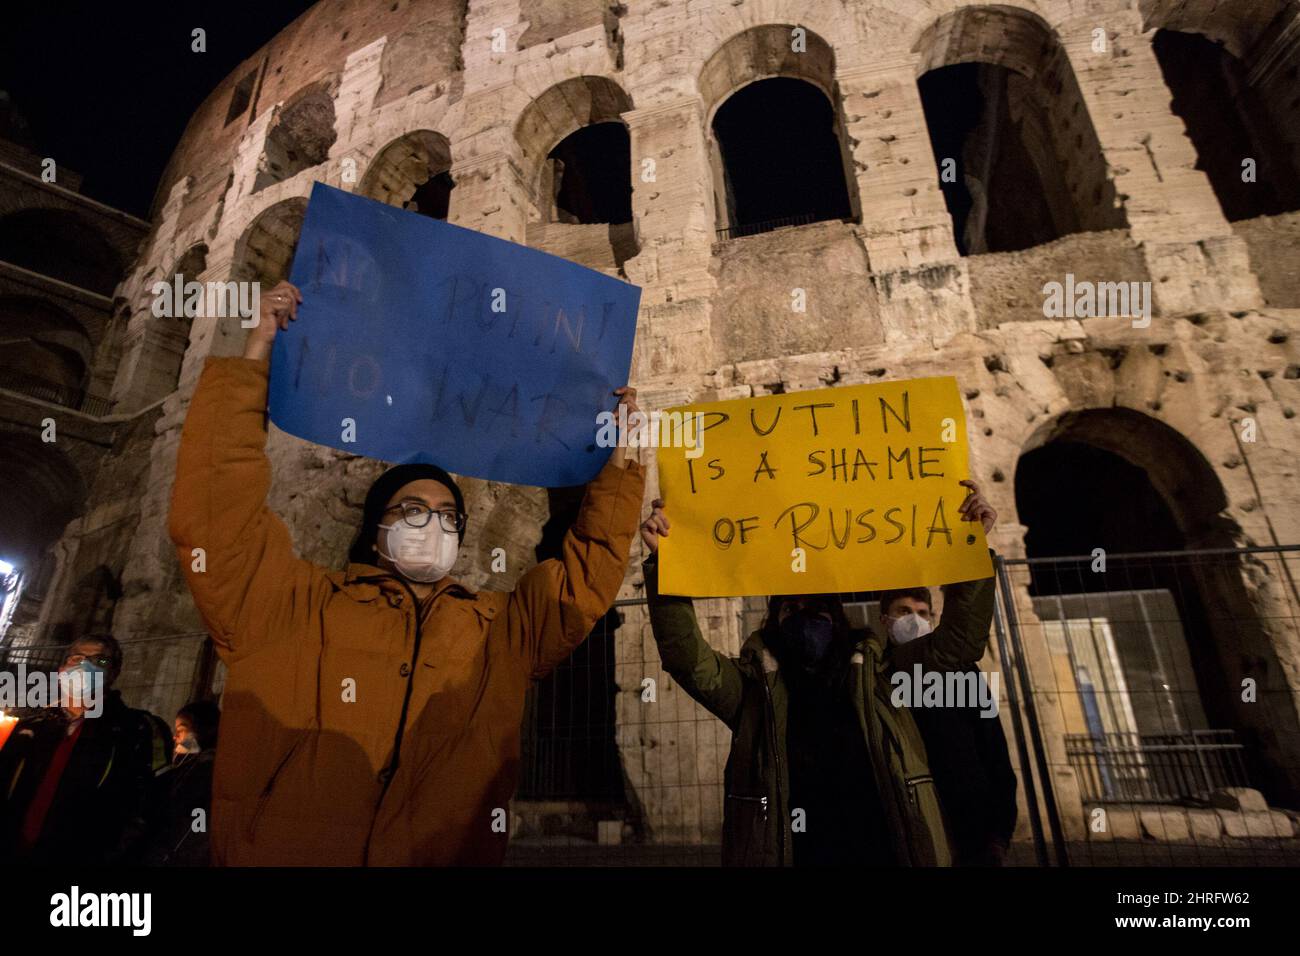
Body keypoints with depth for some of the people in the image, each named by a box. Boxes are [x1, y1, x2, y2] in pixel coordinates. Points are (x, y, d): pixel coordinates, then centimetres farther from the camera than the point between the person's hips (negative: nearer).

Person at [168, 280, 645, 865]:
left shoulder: (502, 631, 11)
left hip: (450, 856, 1)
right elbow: (212, 517, -2)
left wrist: (619, 456, 10)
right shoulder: (291, 610, 6)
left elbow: (589, 571, 13)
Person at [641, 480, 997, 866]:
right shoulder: (755, 683, 5)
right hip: (793, 853, -1)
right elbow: (688, 658, -9)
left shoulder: (879, 671, 11)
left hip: (886, 850, 2)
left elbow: (958, 638, 9)